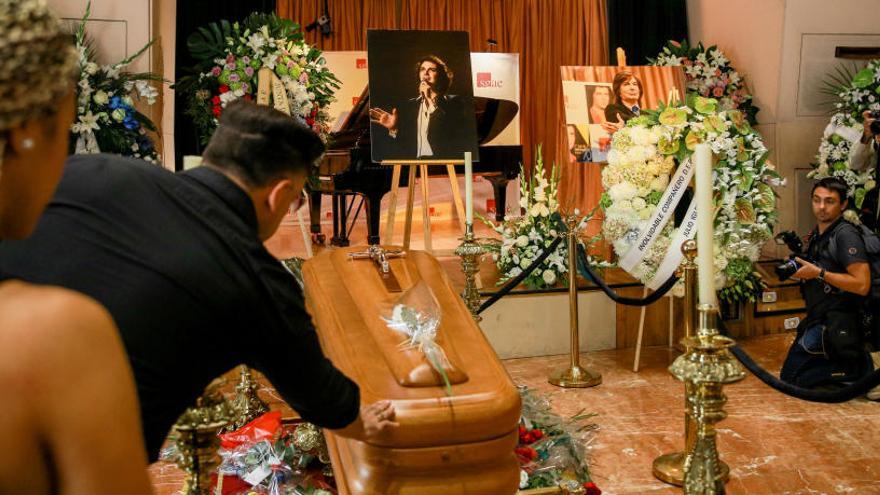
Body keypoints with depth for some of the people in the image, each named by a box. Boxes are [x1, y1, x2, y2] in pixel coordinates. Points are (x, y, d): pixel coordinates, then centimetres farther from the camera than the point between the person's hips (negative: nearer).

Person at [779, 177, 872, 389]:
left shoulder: (846, 235, -13)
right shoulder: (816, 235, 13)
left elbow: (862, 285, -21)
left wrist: (818, 273, -20)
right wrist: (798, 268, 6)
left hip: (835, 324, -9)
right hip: (816, 320, 9)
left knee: (790, 378, -13)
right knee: (789, 375, 9)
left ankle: (855, 367, -2)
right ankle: (855, 368, 12)